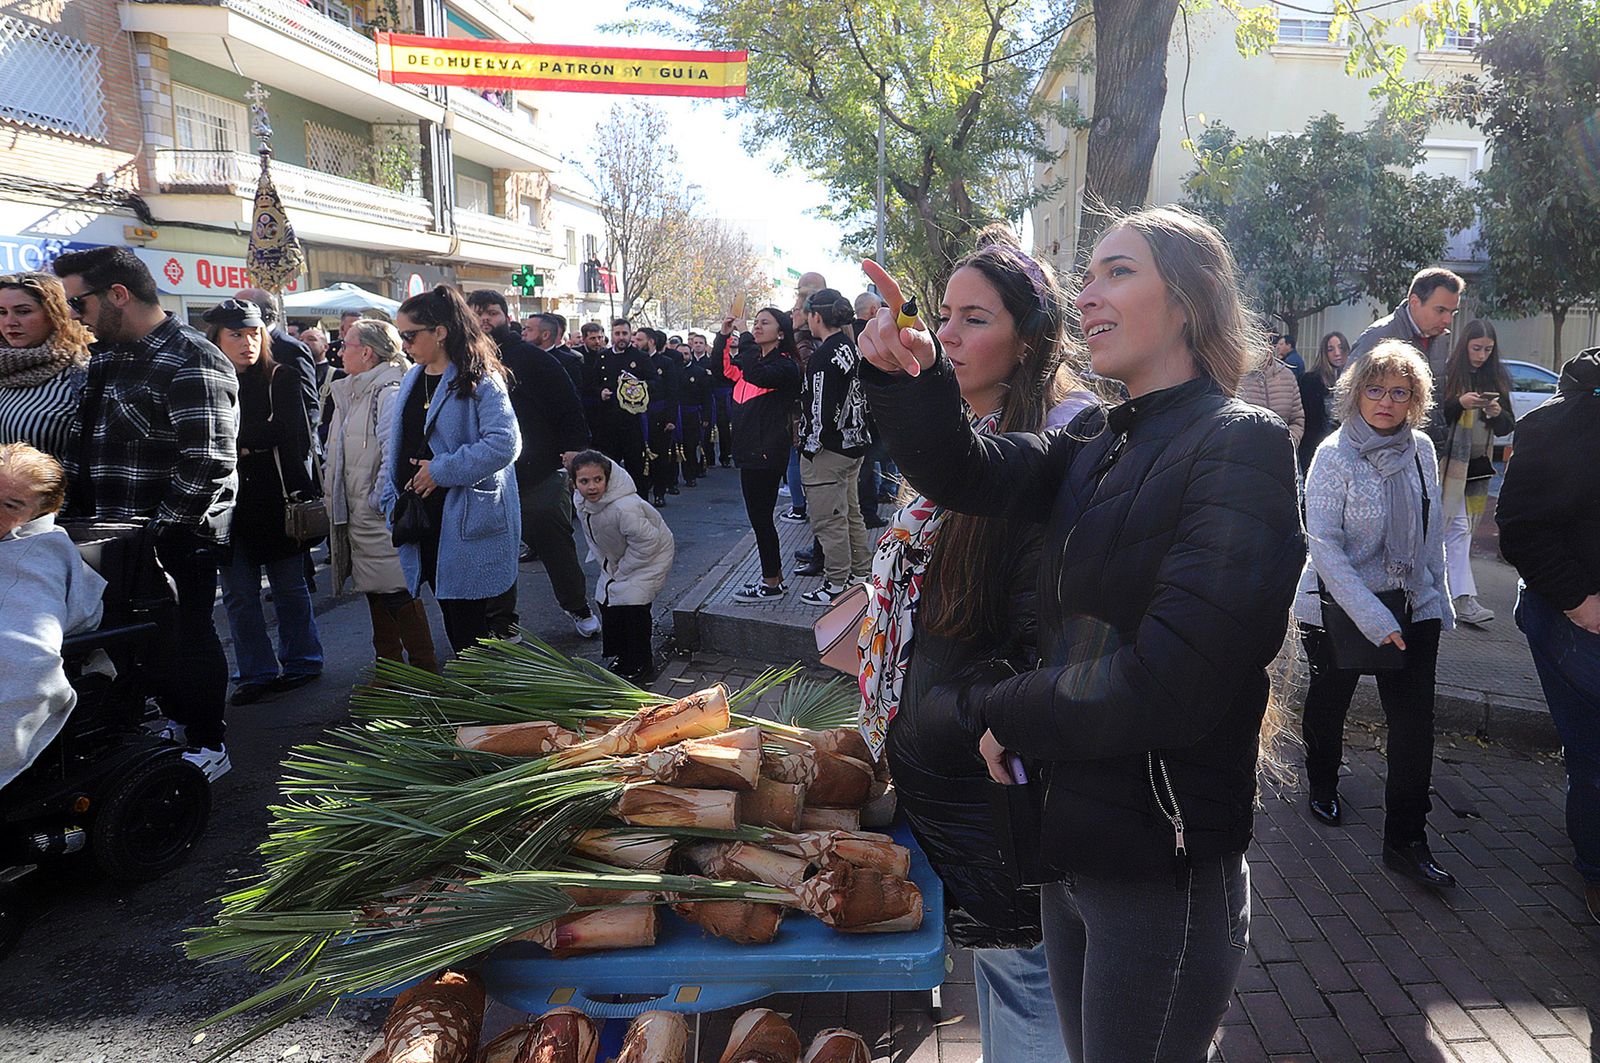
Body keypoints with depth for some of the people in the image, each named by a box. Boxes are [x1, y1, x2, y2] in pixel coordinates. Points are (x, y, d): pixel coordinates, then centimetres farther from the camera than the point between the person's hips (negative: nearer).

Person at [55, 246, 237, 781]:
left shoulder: (190, 361, -16)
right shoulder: (104, 356, 13)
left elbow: (208, 463, -23)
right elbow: (83, 444, 20)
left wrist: (160, 532, -19)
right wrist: (77, 509, 7)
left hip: (177, 539, -8)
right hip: (115, 536, 8)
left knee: (187, 637, 3)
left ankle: (208, 746, 18)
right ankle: (176, 722, 35)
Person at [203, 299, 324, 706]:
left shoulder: (281, 380, -1)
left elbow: (299, 440, -4)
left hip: (277, 501, -2)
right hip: (227, 505, 2)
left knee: (289, 586, 9)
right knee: (239, 594, 7)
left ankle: (301, 661, 24)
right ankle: (257, 672, 18)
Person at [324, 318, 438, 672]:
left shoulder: (389, 393, -15)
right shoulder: (351, 393, 16)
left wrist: (379, 499, -18)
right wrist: (333, 496, 15)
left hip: (383, 514, -10)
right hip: (357, 515, 10)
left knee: (398, 595, -4)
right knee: (376, 594, 15)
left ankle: (425, 672, 7)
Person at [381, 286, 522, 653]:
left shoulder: (480, 380, -12)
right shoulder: (411, 381, 13)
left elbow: (504, 442, -23)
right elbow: (396, 446, 17)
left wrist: (442, 470, -20)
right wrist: (392, 498, 6)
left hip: (470, 520, -7)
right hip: (424, 522, 7)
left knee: (474, 623, -3)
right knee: (452, 617, 15)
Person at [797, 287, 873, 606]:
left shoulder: (823, 356, -19)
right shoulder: (852, 348, 10)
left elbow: (820, 408, -21)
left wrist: (810, 448, -15)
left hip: (828, 449, -10)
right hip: (853, 444, 10)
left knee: (828, 520, 0)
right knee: (850, 513, 19)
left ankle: (836, 585, 8)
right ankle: (861, 573, 29)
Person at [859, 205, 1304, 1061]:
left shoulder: (1238, 445, -15)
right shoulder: (1097, 444, 8)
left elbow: (1167, 681, -22)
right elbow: (966, 473, -6)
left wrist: (1002, 712, -10)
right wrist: (906, 378, -23)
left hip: (1164, 868, -7)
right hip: (1075, 836, 7)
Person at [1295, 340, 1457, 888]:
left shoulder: (1421, 449, 0)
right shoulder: (1334, 454, -15)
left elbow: (1433, 532, 11)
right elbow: (1324, 546, -19)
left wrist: (1436, 598, 10)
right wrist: (1373, 619, -23)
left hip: (1413, 607, 4)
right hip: (1338, 607, -3)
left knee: (1415, 720, -2)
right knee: (1329, 700, 16)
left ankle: (1406, 839, 8)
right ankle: (1322, 783, 43)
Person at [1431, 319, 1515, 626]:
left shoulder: (1496, 379, 11)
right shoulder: (1446, 375, -4)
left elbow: (1507, 427, 11)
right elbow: (1429, 416, -9)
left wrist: (1497, 413, -10)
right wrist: (1459, 403, -21)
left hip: (1477, 465, 5)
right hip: (1448, 462, -5)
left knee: (1462, 529, 8)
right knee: (1458, 528, -10)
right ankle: (1464, 599, -9)